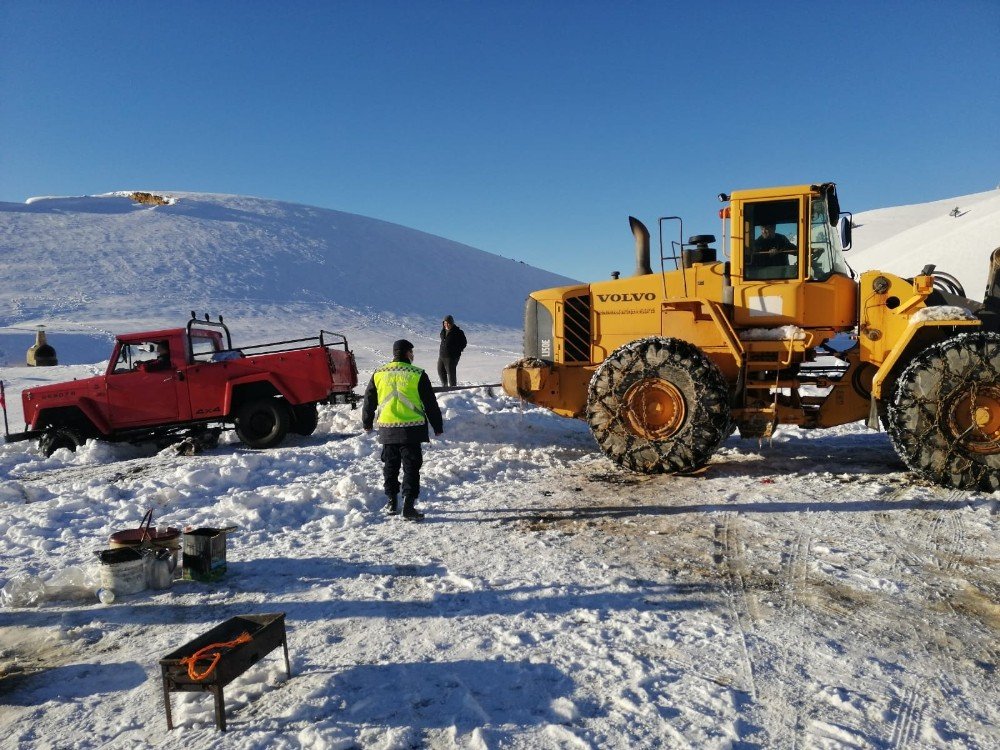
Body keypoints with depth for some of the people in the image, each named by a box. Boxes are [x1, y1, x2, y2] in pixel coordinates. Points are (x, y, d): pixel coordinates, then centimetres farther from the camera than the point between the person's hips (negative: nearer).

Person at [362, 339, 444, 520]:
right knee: (411, 467, 1)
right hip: (411, 429, -4)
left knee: (390, 466, 16)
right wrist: (438, 427, 8)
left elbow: (368, 401, 14)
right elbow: (430, 404, -2)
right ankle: (408, 506, -4)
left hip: (387, 429, 4)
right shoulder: (417, 374, -6)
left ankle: (392, 502, 22)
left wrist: (367, 423, 28)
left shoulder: (379, 374, 5)